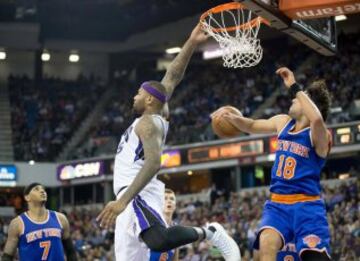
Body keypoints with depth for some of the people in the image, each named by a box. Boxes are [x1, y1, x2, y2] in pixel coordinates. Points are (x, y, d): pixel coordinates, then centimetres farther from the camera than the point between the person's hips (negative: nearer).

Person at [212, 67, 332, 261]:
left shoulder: (319, 135, -12)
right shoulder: (283, 122, 10)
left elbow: (317, 118, -38)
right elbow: (253, 126, 28)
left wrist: (294, 87, -29)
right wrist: (232, 117, 7)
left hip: (306, 206, -5)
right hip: (278, 203, 5)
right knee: (267, 243, -24)